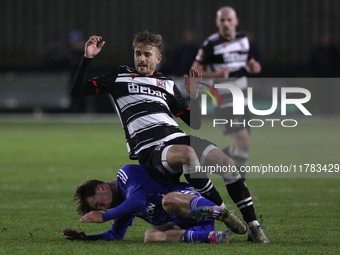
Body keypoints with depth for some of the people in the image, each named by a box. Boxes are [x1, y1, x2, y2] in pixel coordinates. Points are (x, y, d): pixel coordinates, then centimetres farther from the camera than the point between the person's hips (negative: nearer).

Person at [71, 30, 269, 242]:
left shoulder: (168, 84, 24)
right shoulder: (121, 76, 18)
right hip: (149, 151, -5)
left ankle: (253, 225, -13)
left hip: (177, 138, 5)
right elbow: (78, 90, 12)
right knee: (186, 153, -39)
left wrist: (194, 95, 9)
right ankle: (225, 216, -30)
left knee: (226, 162, -20)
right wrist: (88, 58, 3)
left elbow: (195, 123, 24)